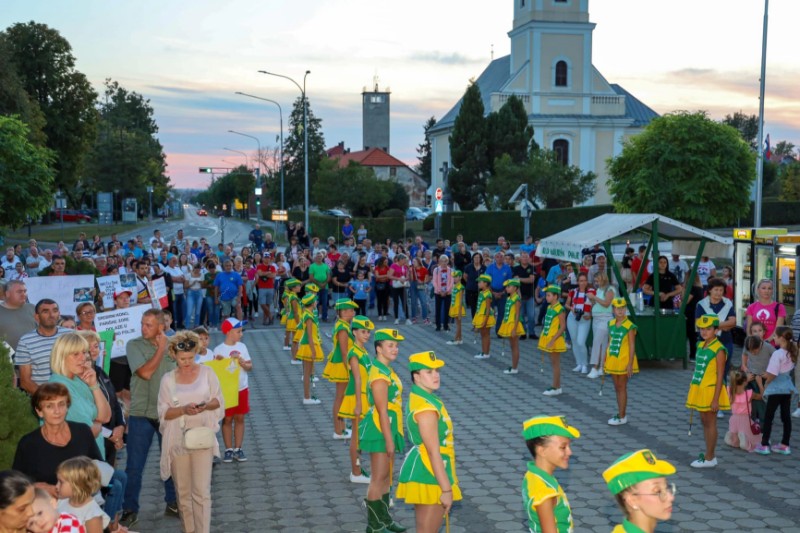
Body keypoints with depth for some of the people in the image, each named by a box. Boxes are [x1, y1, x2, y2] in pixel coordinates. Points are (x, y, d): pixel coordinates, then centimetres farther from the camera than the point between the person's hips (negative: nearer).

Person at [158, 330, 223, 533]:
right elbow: (163, 412, -1)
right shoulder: (168, 379, 1)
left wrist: (206, 405, -16)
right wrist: (184, 409, -18)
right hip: (177, 440, 2)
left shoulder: (207, 372, 1)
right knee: (183, 491, 10)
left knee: (201, 491, -7)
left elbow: (218, 400, 5)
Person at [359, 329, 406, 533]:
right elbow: (382, 411, -22)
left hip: (388, 429, 10)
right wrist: (389, 440, -21)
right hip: (381, 430, -10)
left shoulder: (387, 370, 11)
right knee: (378, 478, -1)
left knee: (386, 477, 18)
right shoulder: (379, 375, -21)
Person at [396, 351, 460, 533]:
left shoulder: (419, 398, 9)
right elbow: (433, 452, -24)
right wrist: (446, 489, -21)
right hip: (429, 476, -10)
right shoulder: (426, 407, -23)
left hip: (423, 471, 10)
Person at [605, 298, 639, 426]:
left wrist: (630, 364, -17)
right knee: (617, 388, 12)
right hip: (612, 361, 6)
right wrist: (605, 361, 13)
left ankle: (622, 417, 4)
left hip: (624, 361, -6)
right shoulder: (611, 324, 7)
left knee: (622, 387, -1)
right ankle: (621, 414, 21)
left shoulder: (629, 326, -12)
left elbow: (632, 346, -13)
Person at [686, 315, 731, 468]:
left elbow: (720, 376, -15)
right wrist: (692, 393, 15)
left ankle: (709, 458, 6)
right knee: (704, 421, 12)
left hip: (711, 390, -7)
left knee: (710, 422, -1)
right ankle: (709, 454, 21)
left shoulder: (719, 350, -14)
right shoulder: (700, 346, 9)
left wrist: (716, 399, -18)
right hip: (699, 390, 7)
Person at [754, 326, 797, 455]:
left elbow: (772, 374, -20)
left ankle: (764, 445, 4)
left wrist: (766, 384, -3)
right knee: (786, 417, 11)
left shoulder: (778, 354, -21)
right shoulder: (791, 352, 3)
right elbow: (790, 369, 11)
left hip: (776, 389, -7)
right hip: (788, 388, 7)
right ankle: (785, 445, 16)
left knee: (768, 417, 1)